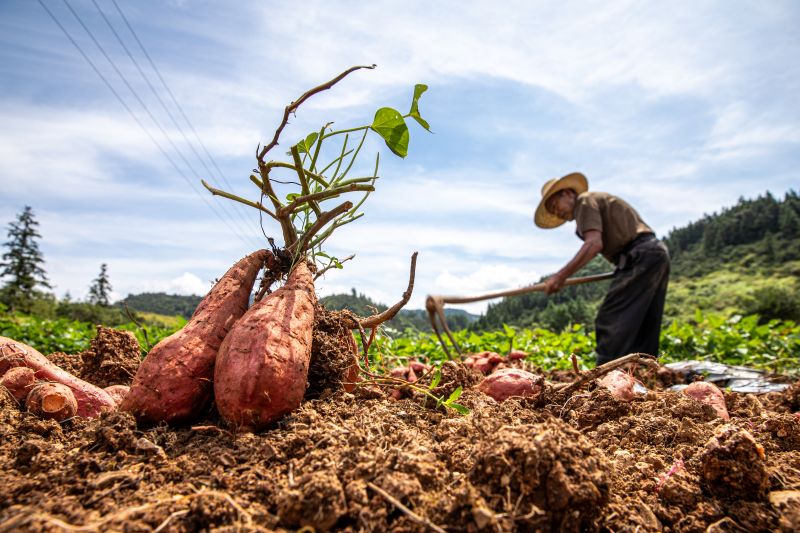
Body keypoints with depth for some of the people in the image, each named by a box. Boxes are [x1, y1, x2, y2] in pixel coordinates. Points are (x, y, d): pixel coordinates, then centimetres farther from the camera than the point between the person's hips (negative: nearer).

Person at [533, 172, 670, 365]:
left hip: (640, 255, -10)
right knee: (643, 328, 9)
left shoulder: (585, 200, -1)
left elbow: (594, 244, -16)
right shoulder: (601, 201, 28)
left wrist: (561, 275, -19)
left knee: (609, 322, -13)